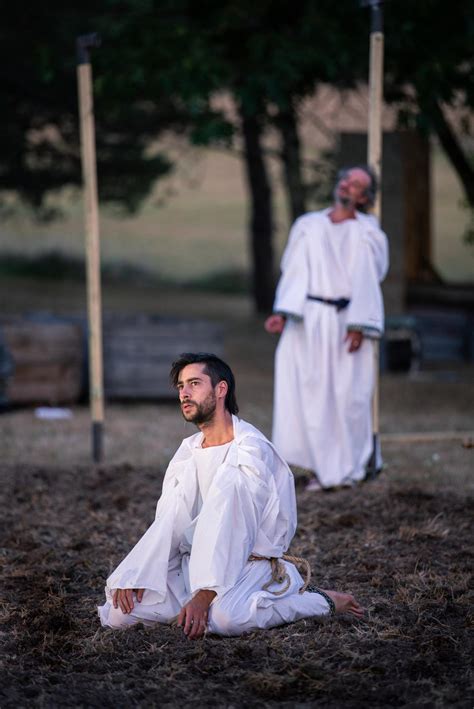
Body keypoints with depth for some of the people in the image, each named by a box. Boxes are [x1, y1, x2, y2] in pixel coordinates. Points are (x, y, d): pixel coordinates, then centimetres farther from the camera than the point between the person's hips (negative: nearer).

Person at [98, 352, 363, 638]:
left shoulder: (251, 449, -13)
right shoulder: (189, 451, 11)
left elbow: (233, 532, -22)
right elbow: (168, 523, 2)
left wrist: (204, 596, -31)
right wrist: (133, 576, -14)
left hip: (250, 561, -6)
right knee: (119, 613, -14)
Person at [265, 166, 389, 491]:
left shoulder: (366, 235, 2)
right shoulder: (308, 227, 9)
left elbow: (367, 282, -4)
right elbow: (295, 273, 4)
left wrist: (359, 326, -13)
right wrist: (282, 314, -8)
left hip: (345, 320, -2)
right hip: (308, 321, 2)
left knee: (347, 394, 0)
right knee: (309, 392, -3)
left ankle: (348, 467, 13)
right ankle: (324, 466, 4)